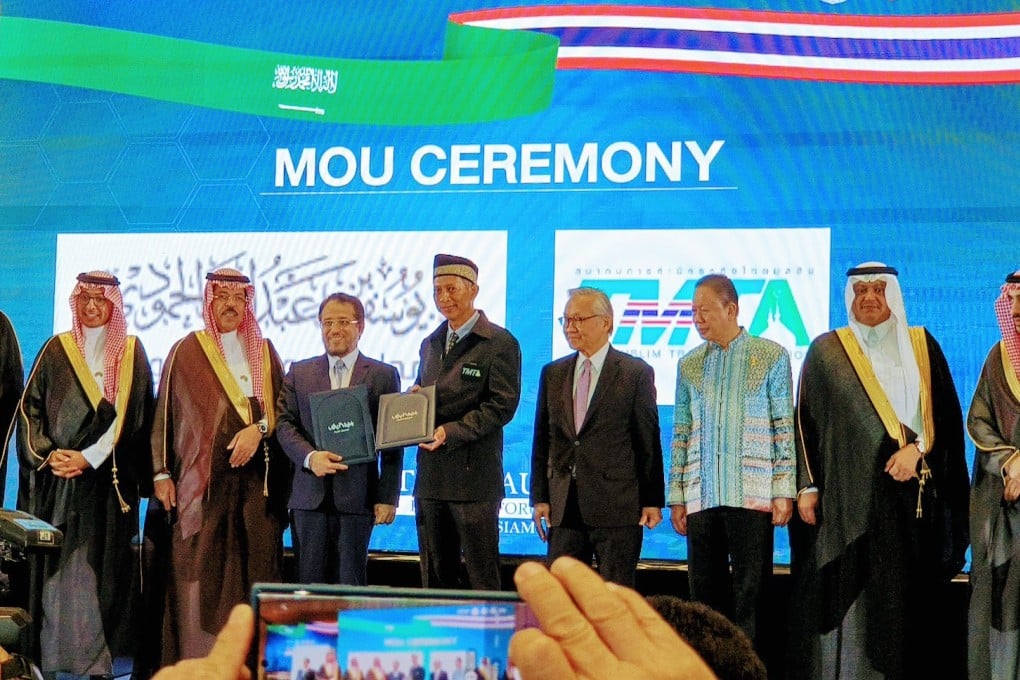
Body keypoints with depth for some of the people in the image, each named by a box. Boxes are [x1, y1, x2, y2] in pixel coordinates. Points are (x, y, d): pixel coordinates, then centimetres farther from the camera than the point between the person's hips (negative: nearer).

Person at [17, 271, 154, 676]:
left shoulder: (131, 352, 5)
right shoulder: (56, 350, 10)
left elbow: (129, 414, -3)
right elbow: (30, 407, 6)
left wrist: (88, 458, -12)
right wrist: (47, 454, -10)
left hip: (108, 479, -2)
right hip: (57, 477, 2)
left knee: (104, 564, -3)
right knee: (58, 566, -1)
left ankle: (99, 656, 1)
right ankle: (54, 651, 4)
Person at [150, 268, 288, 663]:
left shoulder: (264, 352, 14)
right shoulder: (186, 351, 6)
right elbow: (165, 413, 5)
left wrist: (258, 428, -10)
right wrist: (162, 473, -2)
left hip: (254, 481, 2)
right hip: (202, 480, -2)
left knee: (253, 569, -1)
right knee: (202, 571, -5)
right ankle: (196, 658, -1)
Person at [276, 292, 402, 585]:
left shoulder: (384, 375, 6)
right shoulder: (299, 373, 13)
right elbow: (284, 423, 4)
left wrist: (387, 498, -3)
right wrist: (309, 457, -15)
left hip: (357, 496, -2)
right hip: (310, 495, 2)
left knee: (351, 582, 0)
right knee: (309, 582, 2)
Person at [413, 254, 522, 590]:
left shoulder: (500, 343, -5)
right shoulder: (430, 344, 17)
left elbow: (502, 405, -12)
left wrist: (451, 431, -20)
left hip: (475, 476, -7)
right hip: (431, 476, 7)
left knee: (481, 576, -1)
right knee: (435, 577, 11)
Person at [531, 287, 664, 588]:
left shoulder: (637, 373, -1)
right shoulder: (552, 374, 12)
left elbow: (649, 441, -2)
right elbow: (542, 441, 12)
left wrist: (653, 500, -4)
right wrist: (539, 496, 6)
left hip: (617, 506, -4)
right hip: (564, 506, 4)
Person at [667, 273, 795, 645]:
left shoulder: (771, 356, 3)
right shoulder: (689, 365, 13)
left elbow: (785, 427, 1)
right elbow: (681, 433, 14)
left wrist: (784, 490, -5)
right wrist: (677, 497, 9)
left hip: (752, 495, -3)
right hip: (701, 498, 3)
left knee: (750, 593, -3)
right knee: (705, 592, 5)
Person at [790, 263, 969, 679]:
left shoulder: (922, 346, 10)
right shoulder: (826, 350, 7)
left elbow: (946, 411, 6)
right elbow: (806, 421, 5)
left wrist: (917, 447, -11)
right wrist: (807, 486, -2)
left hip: (908, 490, 1)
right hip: (847, 491, -1)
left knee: (907, 594, -1)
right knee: (847, 594, -2)